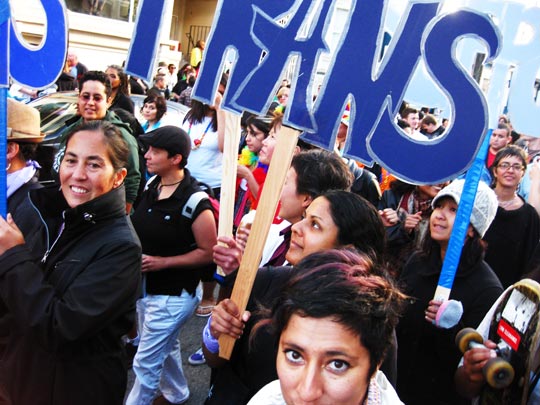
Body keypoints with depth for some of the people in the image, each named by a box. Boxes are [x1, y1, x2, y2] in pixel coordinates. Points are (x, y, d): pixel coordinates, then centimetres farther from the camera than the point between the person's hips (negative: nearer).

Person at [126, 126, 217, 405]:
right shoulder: (151, 184, -2)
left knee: (145, 363, 4)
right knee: (165, 347, 28)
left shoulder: (194, 202, -25)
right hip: (145, 287, 8)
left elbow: (208, 253, -20)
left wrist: (162, 262, -22)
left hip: (172, 296, -8)